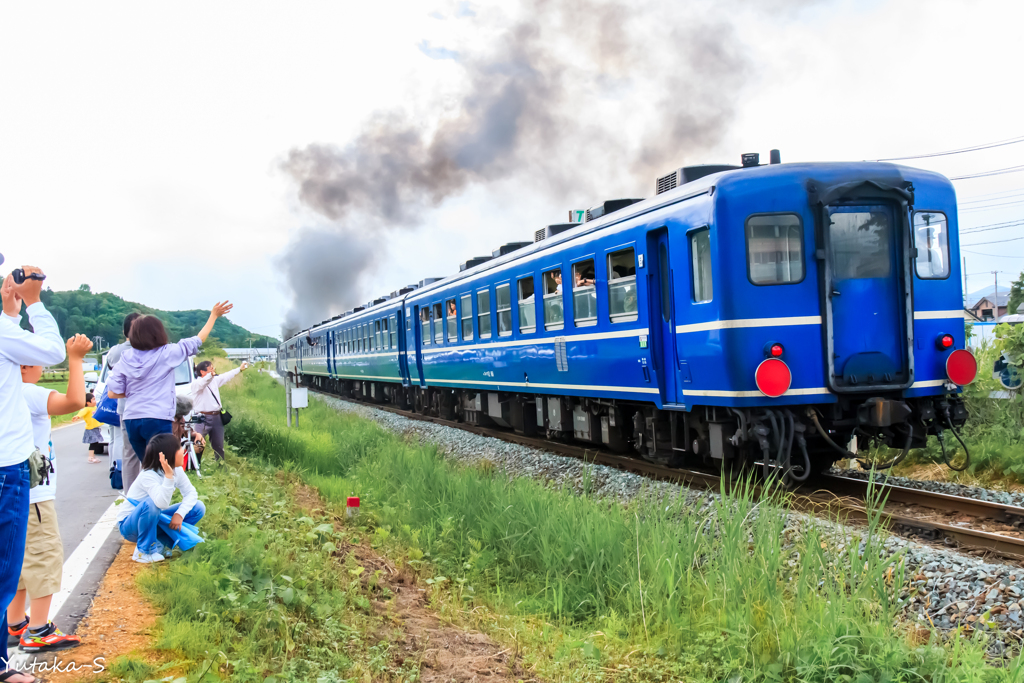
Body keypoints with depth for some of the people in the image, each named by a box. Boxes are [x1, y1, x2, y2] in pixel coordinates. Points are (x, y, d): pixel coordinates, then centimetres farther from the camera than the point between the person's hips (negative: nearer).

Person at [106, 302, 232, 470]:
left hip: (131, 420, 5)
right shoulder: (166, 354, -5)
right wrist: (213, 316, 16)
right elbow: (197, 341, 6)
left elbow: (112, 393, 2)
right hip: (157, 419, -5)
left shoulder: (126, 358, 4)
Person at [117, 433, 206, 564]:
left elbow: (191, 493, -9)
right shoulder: (148, 476, -30)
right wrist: (168, 476, -50)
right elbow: (162, 503, -44)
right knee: (151, 504, -39)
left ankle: (161, 543, 0)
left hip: (153, 520, 7)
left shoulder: (177, 470, -7)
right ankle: (144, 550, -18)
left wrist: (180, 514, -24)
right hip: (129, 525, -7)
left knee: (198, 508, -5)